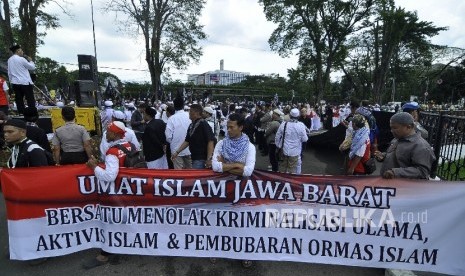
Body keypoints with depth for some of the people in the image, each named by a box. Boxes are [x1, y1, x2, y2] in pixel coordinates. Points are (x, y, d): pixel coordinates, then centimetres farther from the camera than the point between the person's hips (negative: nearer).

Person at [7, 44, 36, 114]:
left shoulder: (9, 60, 11)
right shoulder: (21, 59, -11)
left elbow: (9, 73, 14)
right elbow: (32, 67, -4)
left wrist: (11, 81, 22)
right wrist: (30, 60, 13)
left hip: (15, 83, 7)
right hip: (25, 82, -7)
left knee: (19, 100, 9)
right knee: (30, 100, -3)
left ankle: (21, 114, 10)